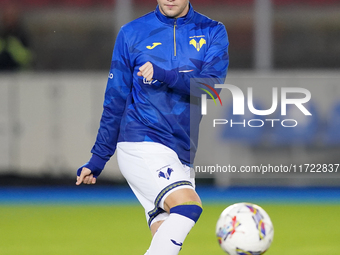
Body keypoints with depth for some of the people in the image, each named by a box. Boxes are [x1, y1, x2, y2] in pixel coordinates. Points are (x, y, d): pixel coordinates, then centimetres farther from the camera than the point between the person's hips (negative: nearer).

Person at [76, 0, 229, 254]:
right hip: (141, 145, -4)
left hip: (183, 154, 4)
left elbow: (211, 85, -9)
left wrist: (165, 76, -23)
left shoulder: (213, 32, 8)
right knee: (188, 205, -27)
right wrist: (98, 158, 11)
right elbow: (115, 100, 10)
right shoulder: (132, 33, 5)